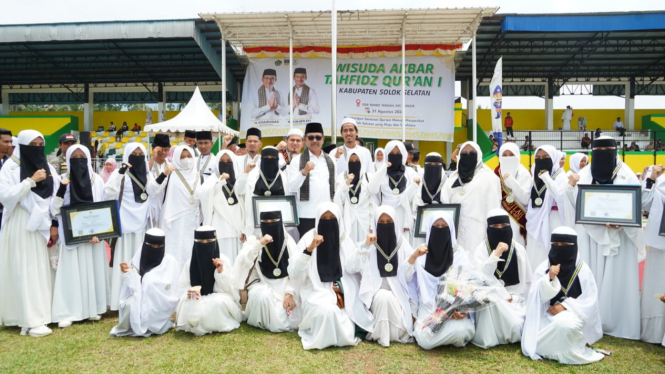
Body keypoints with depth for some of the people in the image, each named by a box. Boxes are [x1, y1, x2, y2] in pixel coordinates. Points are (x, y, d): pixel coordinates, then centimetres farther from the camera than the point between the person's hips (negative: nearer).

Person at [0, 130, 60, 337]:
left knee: (42, 271, 6)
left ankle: (40, 314, 15)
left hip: (42, 226, 5)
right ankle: (30, 320, -1)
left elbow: (55, 198, 10)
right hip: (21, 226, -4)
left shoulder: (48, 169, 9)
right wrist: (31, 180, -18)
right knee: (24, 272, -4)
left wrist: (54, 225, 3)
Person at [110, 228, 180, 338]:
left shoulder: (170, 261, -7)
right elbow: (135, 288, -3)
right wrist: (129, 274, -19)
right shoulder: (138, 259, 1)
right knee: (129, 304, -27)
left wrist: (148, 279, -18)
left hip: (160, 306, -2)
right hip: (141, 301, 3)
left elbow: (168, 288, -14)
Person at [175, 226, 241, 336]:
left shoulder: (224, 260, -10)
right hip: (197, 300, 1)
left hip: (219, 299, -1)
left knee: (219, 302, -36)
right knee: (187, 305, -32)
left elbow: (229, 288, -10)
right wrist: (188, 292, -23)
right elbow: (183, 287, 0)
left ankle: (220, 325, -7)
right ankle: (195, 325, -3)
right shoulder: (190, 263, -5)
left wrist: (221, 271, -24)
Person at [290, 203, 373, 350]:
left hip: (342, 290, 4)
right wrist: (309, 249, -29)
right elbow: (294, 271, -17)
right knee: (327, 310, -31)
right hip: (316, 290, -3)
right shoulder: (309, 238, -8)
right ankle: (322, 337, -1)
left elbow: (354, 269, -6)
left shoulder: (344, 239, 2)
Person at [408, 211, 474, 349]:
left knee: (459, 331, -32)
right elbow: (406, 277, -1)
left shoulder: (459, 253, 3)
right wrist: (413, 256, -17)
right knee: (425, 340, -25)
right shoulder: (422, 251, 6)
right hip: (428, 310, 1)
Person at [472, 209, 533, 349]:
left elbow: (530, 282, 9)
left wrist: (514, 298, -8)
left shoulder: (519, 249, 3)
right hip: (492, 303, -3)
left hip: (517, 302, 4)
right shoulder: (482, 249, -5)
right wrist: (496, 254, -26)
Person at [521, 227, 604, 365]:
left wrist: (565, 306, -16)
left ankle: (568, 352, -8)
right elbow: (538, 296, -9)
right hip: (548, 313, 1)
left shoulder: (582, 269, -3)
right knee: (536, 344, -20)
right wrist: (549, 278, -26)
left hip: (574, 312, -1)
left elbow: (590, 299, -5)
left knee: (564, 323, -37)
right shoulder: (544, 267, -2)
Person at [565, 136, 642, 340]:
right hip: (590, 234, 2)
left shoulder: (626, 175, 1)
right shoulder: (584, 175, 6)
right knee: (590, 276, 3)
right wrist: (571, 187, -17)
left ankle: (616, 322, 10)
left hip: (619, 236, -1)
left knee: (617, 278, 0)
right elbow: (576, 204, 2)